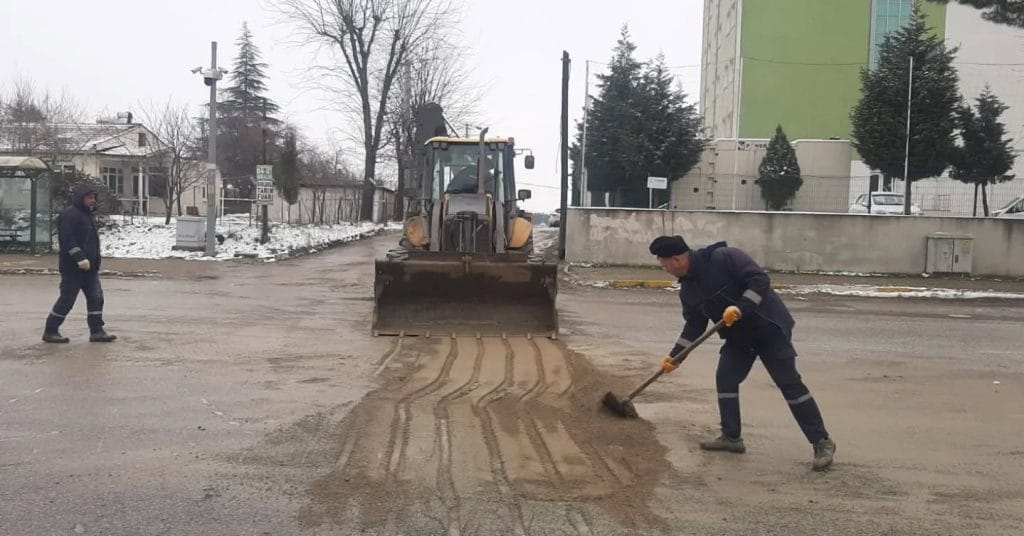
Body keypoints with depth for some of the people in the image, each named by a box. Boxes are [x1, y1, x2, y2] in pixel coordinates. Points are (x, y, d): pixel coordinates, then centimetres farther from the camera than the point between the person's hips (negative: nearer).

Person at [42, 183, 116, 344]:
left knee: (96, 298, 4)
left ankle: (96, 331, 7)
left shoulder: (87, 215, 18)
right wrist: (80, 259, -26)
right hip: (73, 268, -9)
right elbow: (67, 240, -22)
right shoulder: (69, 215, -12)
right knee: (67, 300, -3)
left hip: (90, 267, 9)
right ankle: (50, 331, 9)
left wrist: (95, 261, 20)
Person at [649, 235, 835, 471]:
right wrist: (675, 356, 1)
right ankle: (731, 437, 15)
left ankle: (822, 442, 2)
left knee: (789, 383, -6)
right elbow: (694, 325, 7)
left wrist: (740, 307, -38)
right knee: (725, 379, 2)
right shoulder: (688, 288, 1)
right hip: (737, 336, 8)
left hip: (769, 327, -8)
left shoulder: (723, 257, -24)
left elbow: (760, 279, -27)